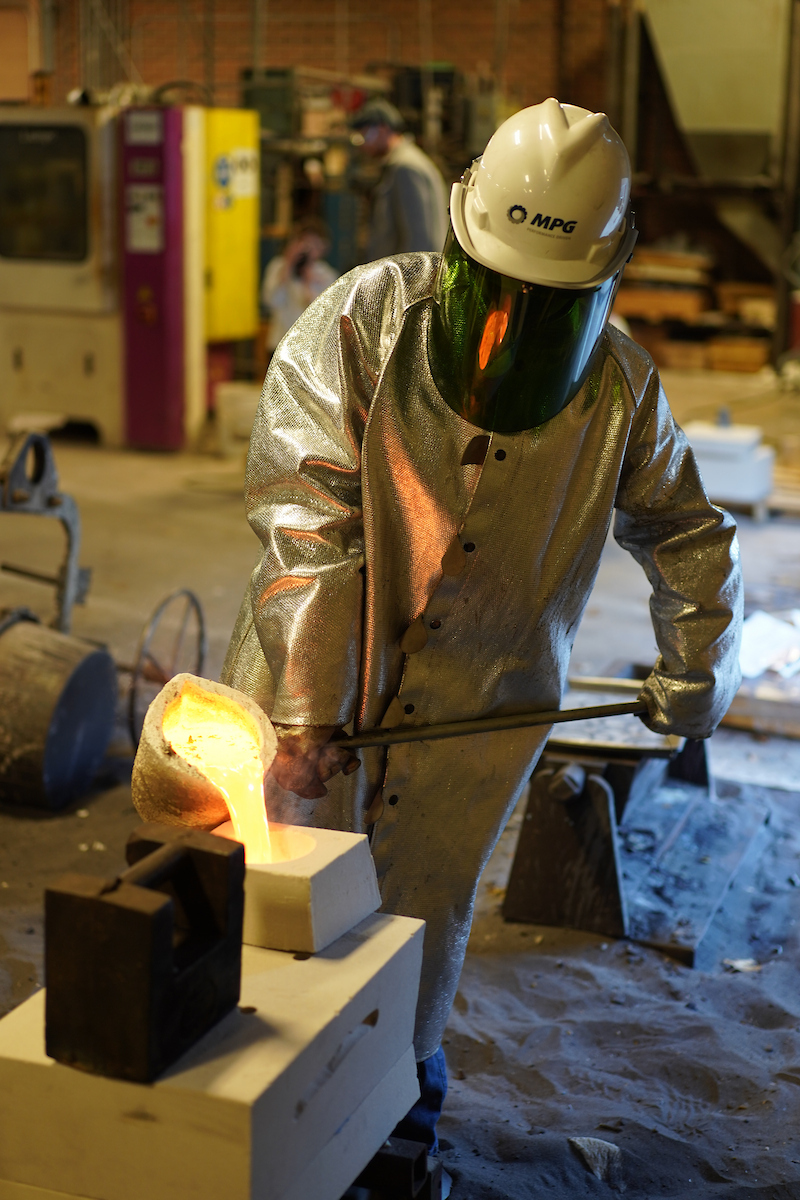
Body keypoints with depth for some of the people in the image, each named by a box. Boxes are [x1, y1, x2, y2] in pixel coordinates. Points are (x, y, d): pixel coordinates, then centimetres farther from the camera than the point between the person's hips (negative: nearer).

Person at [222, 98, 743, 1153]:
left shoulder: (620, 388, -8)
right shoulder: (363, 321, -16)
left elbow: (692, 547, 9)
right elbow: (305, 522, -20)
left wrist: (693, 683, 17)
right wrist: (306, 708, -23)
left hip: (480, 701, 1)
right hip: (320, 672, -1)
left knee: (428, 909, 12)